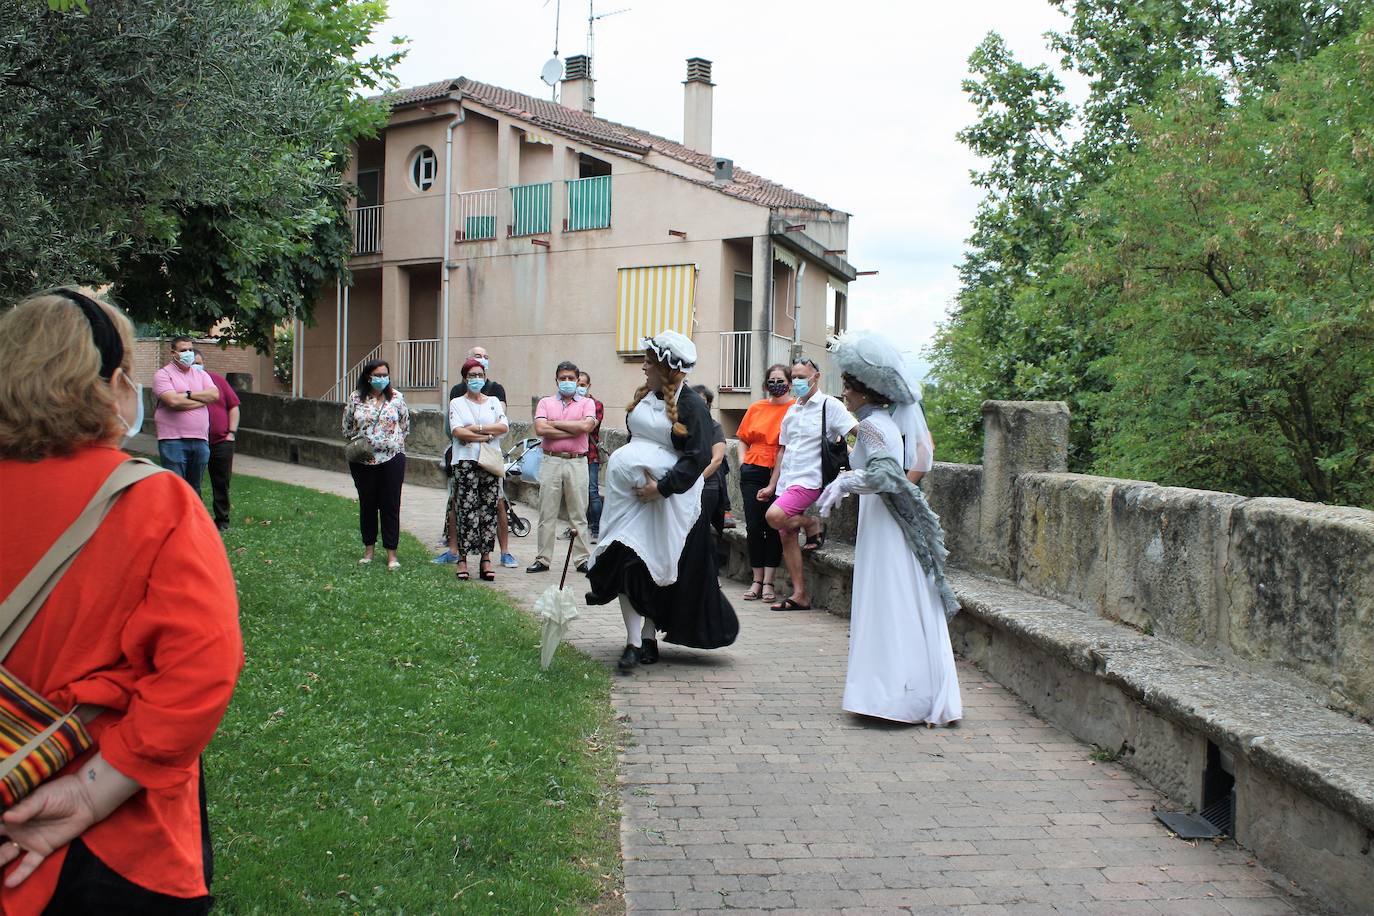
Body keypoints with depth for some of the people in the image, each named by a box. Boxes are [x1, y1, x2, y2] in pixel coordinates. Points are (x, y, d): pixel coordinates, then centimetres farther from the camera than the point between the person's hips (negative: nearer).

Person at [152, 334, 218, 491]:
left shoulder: (201, 374, 16)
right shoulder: (163, 374, -2)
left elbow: (215, 395, 0)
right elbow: (173, 401, -17)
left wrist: (188, 394, -8)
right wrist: (203, 399, -5)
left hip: (200, 439, 6)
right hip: (174, 441, -6)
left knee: (194, 488, 13)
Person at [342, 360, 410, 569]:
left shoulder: (396, 398, 1)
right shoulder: (356, 398, 1)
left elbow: (405, 425, 9)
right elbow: (347, 426, 10)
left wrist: (396, 442, 3)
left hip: (392, 459, -1)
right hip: (363, 461, 1)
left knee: (391, 505, 0)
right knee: (367, 504, 11)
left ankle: (391, 553, 4)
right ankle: (369, 548, 24)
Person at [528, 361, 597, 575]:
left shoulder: (586, 403, 8)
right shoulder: (546, 402, 10)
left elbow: (586, 425, -12)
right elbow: (540, 429, -6)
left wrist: (555, 423, -5)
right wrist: (573, 431, -7)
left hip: (577, 462, -1)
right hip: (551, 461, 1)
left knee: (579, 514, 3)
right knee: (547, 514, 3)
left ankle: (583, 559, 8)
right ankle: (543, 559, 9)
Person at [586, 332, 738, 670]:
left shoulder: (691, 404, -10)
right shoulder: (645, 397, 10)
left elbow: (699, 457, -15)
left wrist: (662, 487, -19)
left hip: (670, 500, -5)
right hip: (632, 495, 5)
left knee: (658, 568, 5)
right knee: (626, 562, -7)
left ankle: (649, 639, 19)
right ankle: (633, 642, -5)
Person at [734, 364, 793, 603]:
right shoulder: (756, 408, 11)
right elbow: (743, 439, 20)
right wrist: (743, 463, 6)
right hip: (753, 473, 4)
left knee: (774, 527, -1)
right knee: (753, 527, 4)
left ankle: (768, 583, 6)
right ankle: (757, 581, 13)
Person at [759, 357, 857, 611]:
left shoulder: (829, 405, -5)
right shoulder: (791, 411, 17)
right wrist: (772, 486, 18)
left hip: (809, 479, -7)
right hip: (786, 482, 7)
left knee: (774, 516, -27)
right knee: (787, 536, 4)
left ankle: (813, 525, 1)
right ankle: (799, 595, 9)